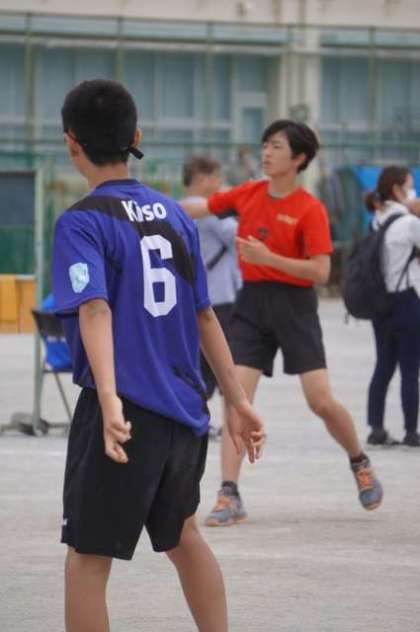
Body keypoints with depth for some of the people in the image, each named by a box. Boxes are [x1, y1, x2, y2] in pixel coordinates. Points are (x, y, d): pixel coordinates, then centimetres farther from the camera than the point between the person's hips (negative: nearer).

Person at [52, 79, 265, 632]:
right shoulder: (174, 216, 11)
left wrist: (109, 400, -34)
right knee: (182, 535, 26)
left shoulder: (81, 224, -8)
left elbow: (95, 309, -23)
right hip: (184, 412, 6)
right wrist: (238, 402, 19)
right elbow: (205, 316, 15)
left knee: (88, 558, 1)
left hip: (125, 416, -6)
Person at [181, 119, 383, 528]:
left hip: (295, 306, -4)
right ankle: (229, 497, -9)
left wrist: (268, 258, -22)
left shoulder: (310, 210, -10)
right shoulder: (249, 194, 6)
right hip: (252, 301, 4)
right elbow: (200, 209, 16)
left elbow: (320, 272, -15)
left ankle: (360, 464, 24)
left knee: (321, 402, -5)